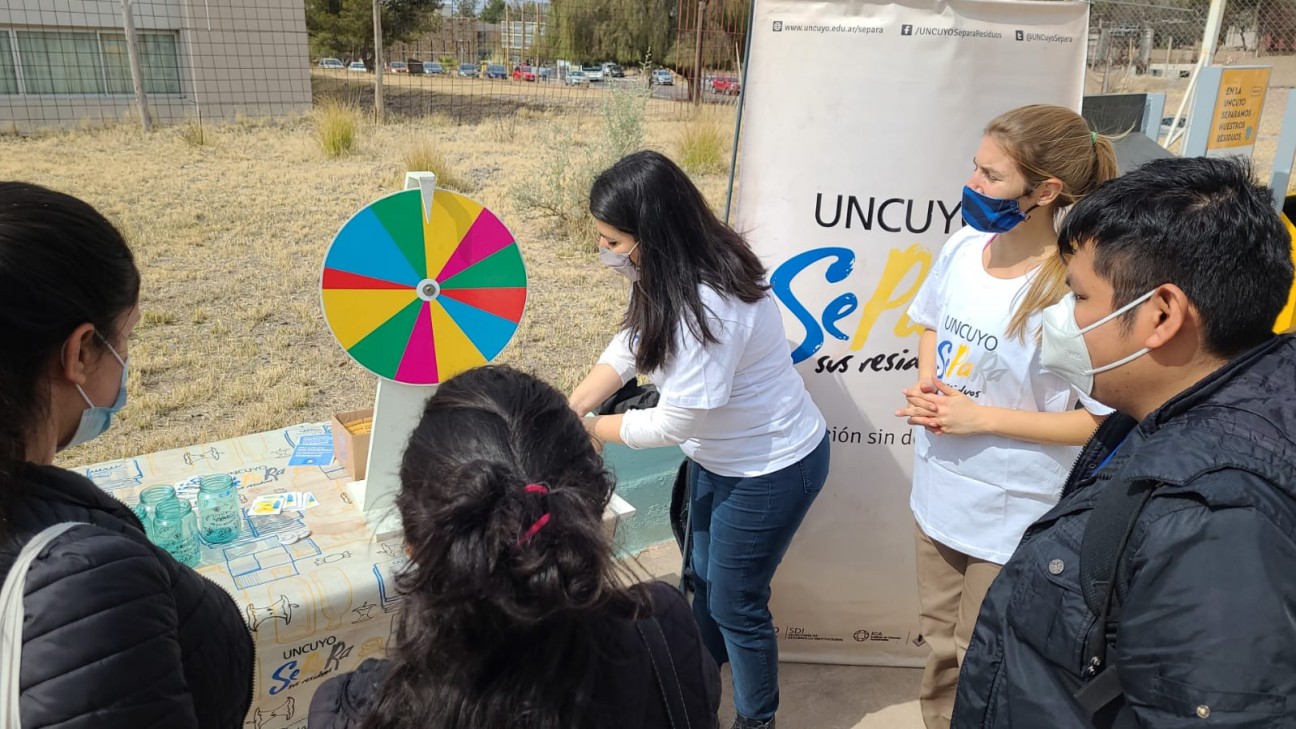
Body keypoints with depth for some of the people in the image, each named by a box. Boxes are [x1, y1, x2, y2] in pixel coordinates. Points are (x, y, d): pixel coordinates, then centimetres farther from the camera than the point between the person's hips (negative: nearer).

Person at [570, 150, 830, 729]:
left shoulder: (707, 308, -37)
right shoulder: (679, 270, -10)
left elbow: (674, 423, -28)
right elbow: (631, 344, -1)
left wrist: (593, 430, -13)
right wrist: (571, 409, -11)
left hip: (771, 470, -9)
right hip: (719, 454, 9)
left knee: (736, 603, 11)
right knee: (704, 577, 26)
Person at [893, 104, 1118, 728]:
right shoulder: (963, 248, -5)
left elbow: (1102, 420, -20)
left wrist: (981, 418, -21)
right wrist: (926, 386, -5)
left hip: (1014, 518, -6)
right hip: (938, 496, 6)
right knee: (941, 649, 26)